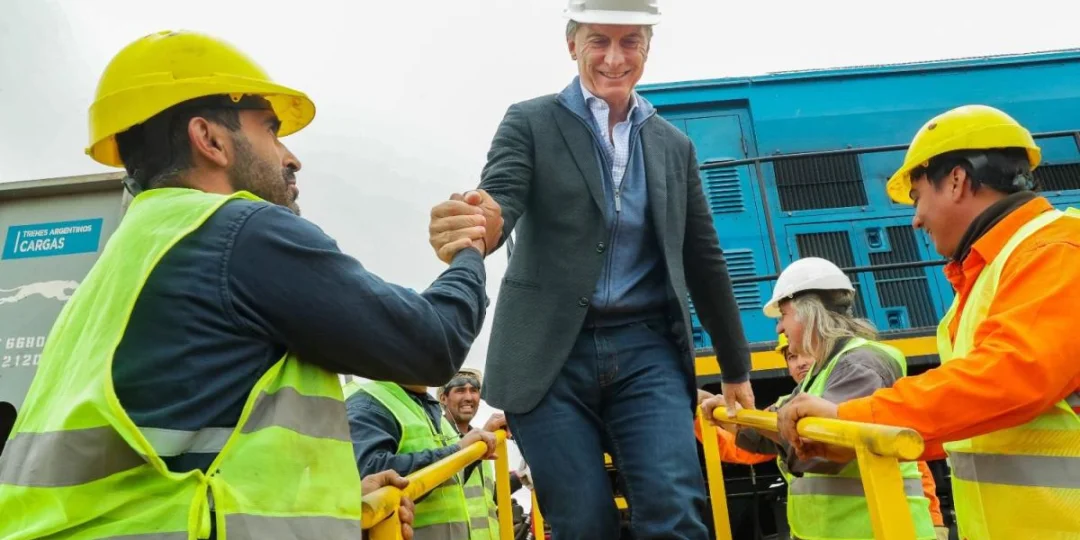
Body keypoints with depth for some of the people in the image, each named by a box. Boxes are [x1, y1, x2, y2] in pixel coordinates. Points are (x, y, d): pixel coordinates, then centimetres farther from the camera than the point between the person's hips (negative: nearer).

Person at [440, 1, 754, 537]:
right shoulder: (530, 122, 4)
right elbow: (499, 200, -13)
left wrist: (736, 367, 20)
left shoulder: (674, 146, 14)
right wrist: (480, 224, -39)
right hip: (550, 356, -2)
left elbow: (704, 263, 17)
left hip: (645, 352, 3)